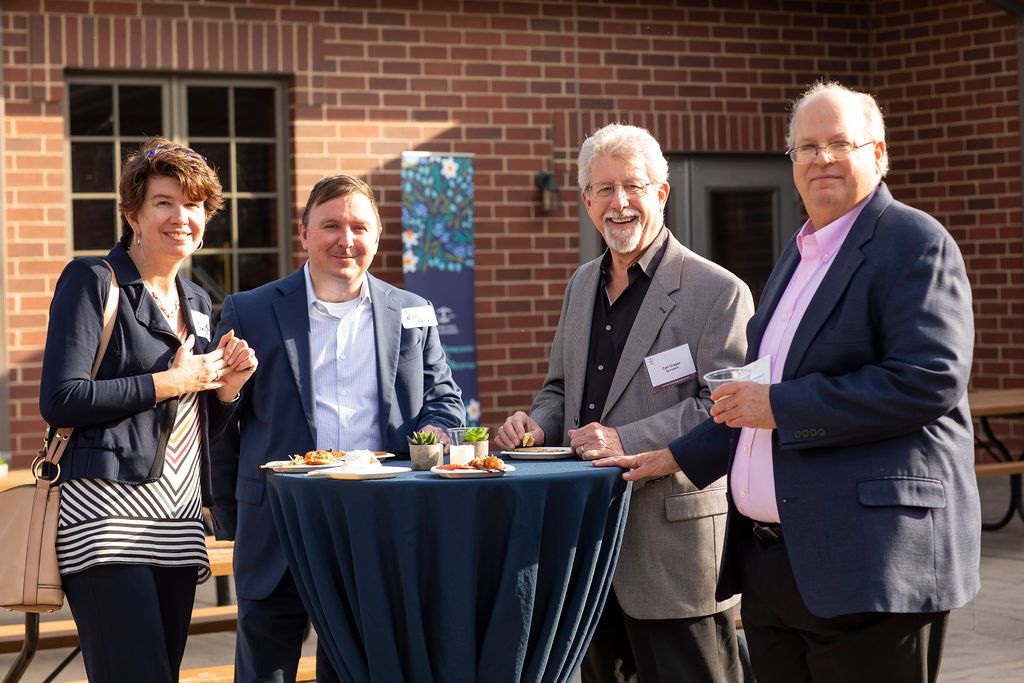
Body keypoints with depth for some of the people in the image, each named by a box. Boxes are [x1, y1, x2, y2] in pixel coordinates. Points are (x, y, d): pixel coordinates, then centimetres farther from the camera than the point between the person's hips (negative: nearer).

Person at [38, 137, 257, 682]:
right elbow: (60, 400, -13)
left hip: (176, 528, 7)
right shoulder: (93, 281, -2)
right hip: (109, 512, -7)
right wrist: (172, 381, -8)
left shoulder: (197, 304, 20)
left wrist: (227, 388, 4)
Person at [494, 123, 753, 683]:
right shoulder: (582, 284, 15)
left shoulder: (718, 291, -8)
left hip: (674, 546, -7)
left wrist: (627, 441, -24)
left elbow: (722, 408, -15)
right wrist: (538, 424, 2)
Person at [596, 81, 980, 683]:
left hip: (865, 562, -8)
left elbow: (931, 379, -19)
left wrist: (780, 406, -16)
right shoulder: (798, 256, 22)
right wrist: (678, 458, 26)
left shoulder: (915, 243, -6)